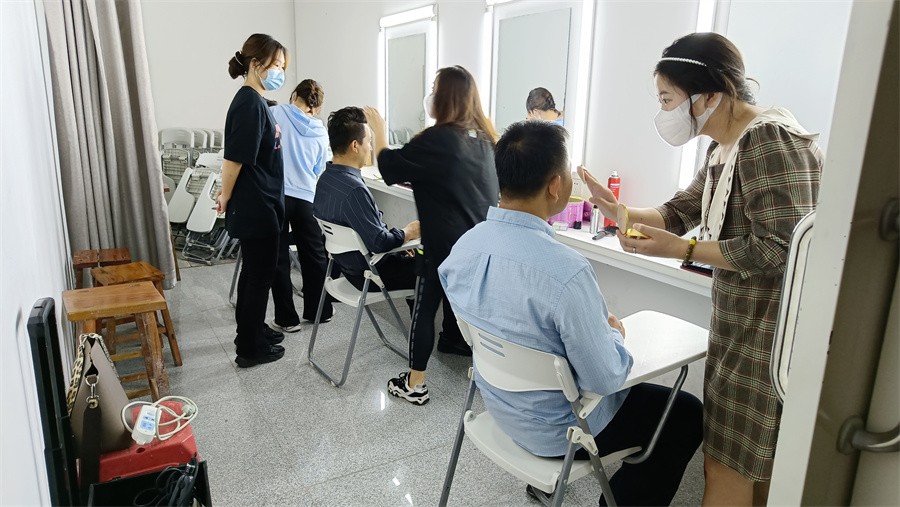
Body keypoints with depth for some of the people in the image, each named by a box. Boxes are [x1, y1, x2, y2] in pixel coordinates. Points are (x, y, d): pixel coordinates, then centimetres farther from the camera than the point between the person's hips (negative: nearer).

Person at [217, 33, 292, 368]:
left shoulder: (255, 102, 13)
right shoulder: (249, 104, -18)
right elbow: (235, 158, -21)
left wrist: (228, 194, 18)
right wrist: (226, 197, -8)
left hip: (261, 205, 10)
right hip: (255, 207, -10)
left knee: (255, 270, 18)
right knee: (259, 274, 0)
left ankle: (252, 330, 33)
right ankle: (250, 348, 13)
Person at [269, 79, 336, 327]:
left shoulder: (275, 114, 2)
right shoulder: (321, 132, 12)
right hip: (306, 198, 3)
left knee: (278, 259, 7)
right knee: (314, 256, 17)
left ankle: (287, 319, 14)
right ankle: (319, 310, 30)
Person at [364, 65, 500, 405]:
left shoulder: (437, 138, -16)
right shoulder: (483, 137, 8)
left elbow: (389, 167, -9)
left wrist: (379, 129, 2)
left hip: (447, 243, -7)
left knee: (425, 307, 3)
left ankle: (414, 385, 10)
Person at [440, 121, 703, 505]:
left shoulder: (464, 244, -12)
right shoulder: (566, 271, -35)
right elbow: (605, 380, -24)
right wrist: (615, 334, -3)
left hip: (498, 403, 7)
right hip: (556, 430, -7)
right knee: (687, 415, 13)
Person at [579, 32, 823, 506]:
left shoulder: (769, 139, -20)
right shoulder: (723, 148, 10)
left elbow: (779, 248, -25)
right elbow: (679, 212, 14)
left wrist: (680, 250, -23)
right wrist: (618, 209, -1)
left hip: (771, 331, -9)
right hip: (740, 324, 9)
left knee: (727, 464, 4)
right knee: (752, 459, 22)